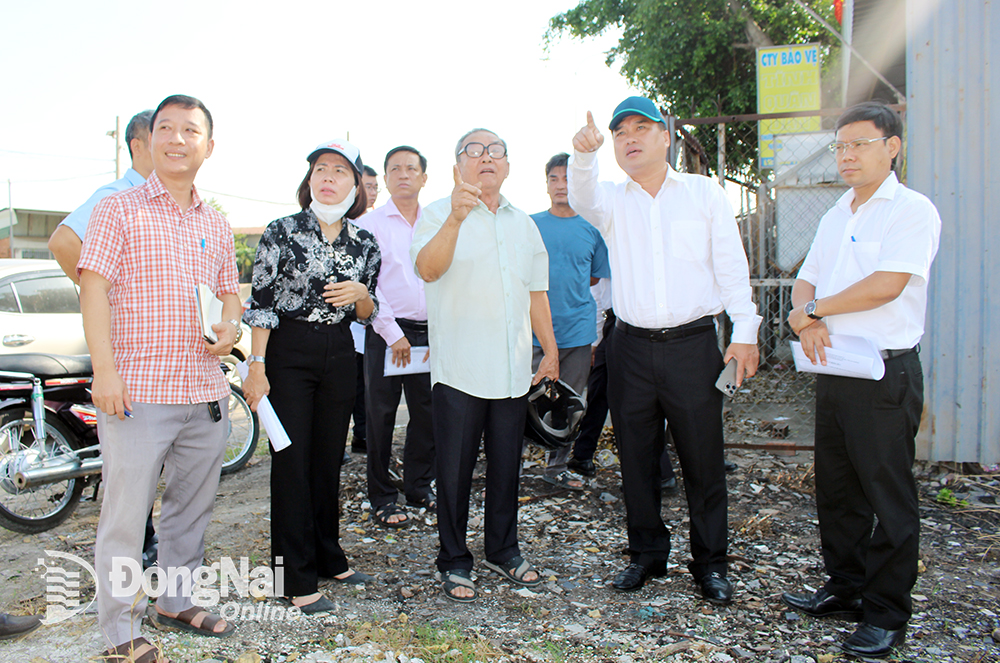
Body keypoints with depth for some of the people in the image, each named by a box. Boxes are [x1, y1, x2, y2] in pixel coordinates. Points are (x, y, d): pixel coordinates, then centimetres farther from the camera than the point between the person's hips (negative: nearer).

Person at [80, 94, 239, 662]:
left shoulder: (217, 225, 15)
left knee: (193, 508, 16)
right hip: (135, 393, -5)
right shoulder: (119, 211, -1)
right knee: (126, 514, 0)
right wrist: (104, 369, -16)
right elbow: (95, 288, -7)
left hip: (205, 393, 6)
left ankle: (177, 601, 33)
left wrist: (230, 329, -2)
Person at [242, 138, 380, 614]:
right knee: (292, 462, -1)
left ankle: (329, 558, 28)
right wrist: (257, 366, -11)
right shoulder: (282, 232, -5)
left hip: (339, 356, 4)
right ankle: (298, 579, 9)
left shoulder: (364, 244, 6)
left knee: (329, 460, 12)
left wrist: (361, 294, -10)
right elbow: (260, 303, -7)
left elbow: (366, 316, 12)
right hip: (287, 352, -4)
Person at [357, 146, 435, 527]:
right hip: (386, 333, -3)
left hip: (430, 333, 3)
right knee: (381, 416, 2)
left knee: (427, 414, 8)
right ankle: (382, 499, 14)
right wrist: (393, 334, -10)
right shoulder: (370, 224, 1)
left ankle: (419, 488, 24)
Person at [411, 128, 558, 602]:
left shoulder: (524, 224, 16)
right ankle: (453, 561, 18)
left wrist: (551, 349, 16)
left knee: (506, 464, 13)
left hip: (512, 369, 5)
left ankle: (503, 550, 30)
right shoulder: (438, 214, -1)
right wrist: (456, 218, -35)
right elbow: (427, 269, -21)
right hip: (458, 368, -5)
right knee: (455, 469, 3)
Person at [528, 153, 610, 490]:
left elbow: (598, 277, 16)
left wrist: (570, 292, 6)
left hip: (577, 330, 2)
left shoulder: (593, 228, 6)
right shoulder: (529, 225, 4)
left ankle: (557, 467, 23)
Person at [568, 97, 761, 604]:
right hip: (632, 348, 2)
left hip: (693, 344, -1)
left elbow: (731, 266, 4)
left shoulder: (705, 192, 7)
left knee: (703, 459, 4)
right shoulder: (612, 200, 9)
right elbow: (582, 198, -15)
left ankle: (710, 562, 20)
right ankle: (647, 553, 26)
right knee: (636, 458, 10)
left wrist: (744, 330, -5)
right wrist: (584, 155, -36)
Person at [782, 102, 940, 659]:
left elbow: (886, 285, -20)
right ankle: (846, 589, 30)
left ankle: (886, 614, 13)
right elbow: (806, 280, 14)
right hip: (835, 369, 8)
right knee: (836, 488, 15)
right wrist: (808, 321, -8)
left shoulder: (912, 210, -8)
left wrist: (814, 310, -9)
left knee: (887, 497, 1)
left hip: (885, 372, -8)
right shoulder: (836, 216, 17)